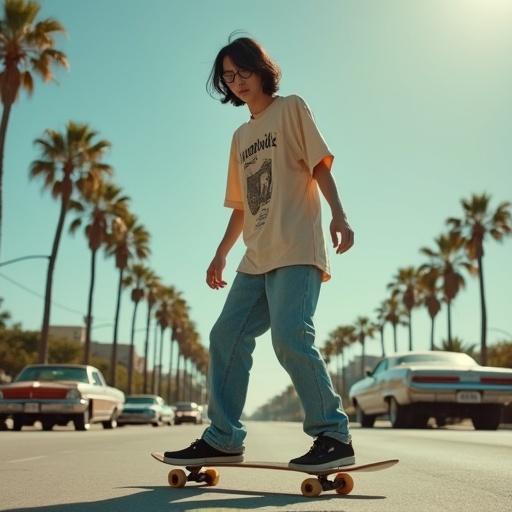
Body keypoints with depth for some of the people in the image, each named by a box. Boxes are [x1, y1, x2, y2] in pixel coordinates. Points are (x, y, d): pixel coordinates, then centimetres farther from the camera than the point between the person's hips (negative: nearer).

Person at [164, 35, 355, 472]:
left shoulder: (292, 108, 9)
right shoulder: (241, 136, 26)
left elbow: (320, 165, -2)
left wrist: (339, 215, -16)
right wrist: (222, 253, 21)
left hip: (296, 250, -7)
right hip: (257, 257, 7)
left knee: (290, 337, -21)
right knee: (227, 337, 1)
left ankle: (334, 435, -10)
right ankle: (224, 439, 9)